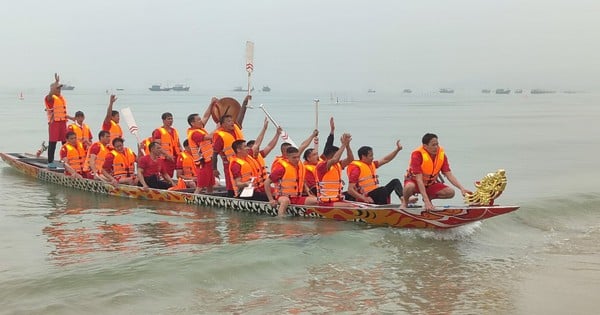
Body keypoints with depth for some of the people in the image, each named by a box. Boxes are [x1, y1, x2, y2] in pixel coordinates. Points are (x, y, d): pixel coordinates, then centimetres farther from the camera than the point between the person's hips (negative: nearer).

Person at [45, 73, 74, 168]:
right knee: (52, 142, -4)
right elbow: (51, 93, -31)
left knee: (65, 141, 9)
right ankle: (50, 162, 0)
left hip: (63, 122, 7)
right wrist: (56, 82, -29)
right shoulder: (50, 98, -6)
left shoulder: (62, 98, 19)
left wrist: (70, 117, 15)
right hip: (54, 122, -7)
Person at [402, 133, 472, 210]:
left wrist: (461, 188, -27)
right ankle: (405, 201, -5)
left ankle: (429, 198, 9)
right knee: (410, 187, -40)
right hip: (414, 181, -5)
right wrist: (426, 201, -39)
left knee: (450, 192, -17)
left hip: (431, 183, 5)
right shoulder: (417, 155, -27)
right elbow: (419, 179, -32)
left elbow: (449, 175, -11)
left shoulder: (442, 154, -12)